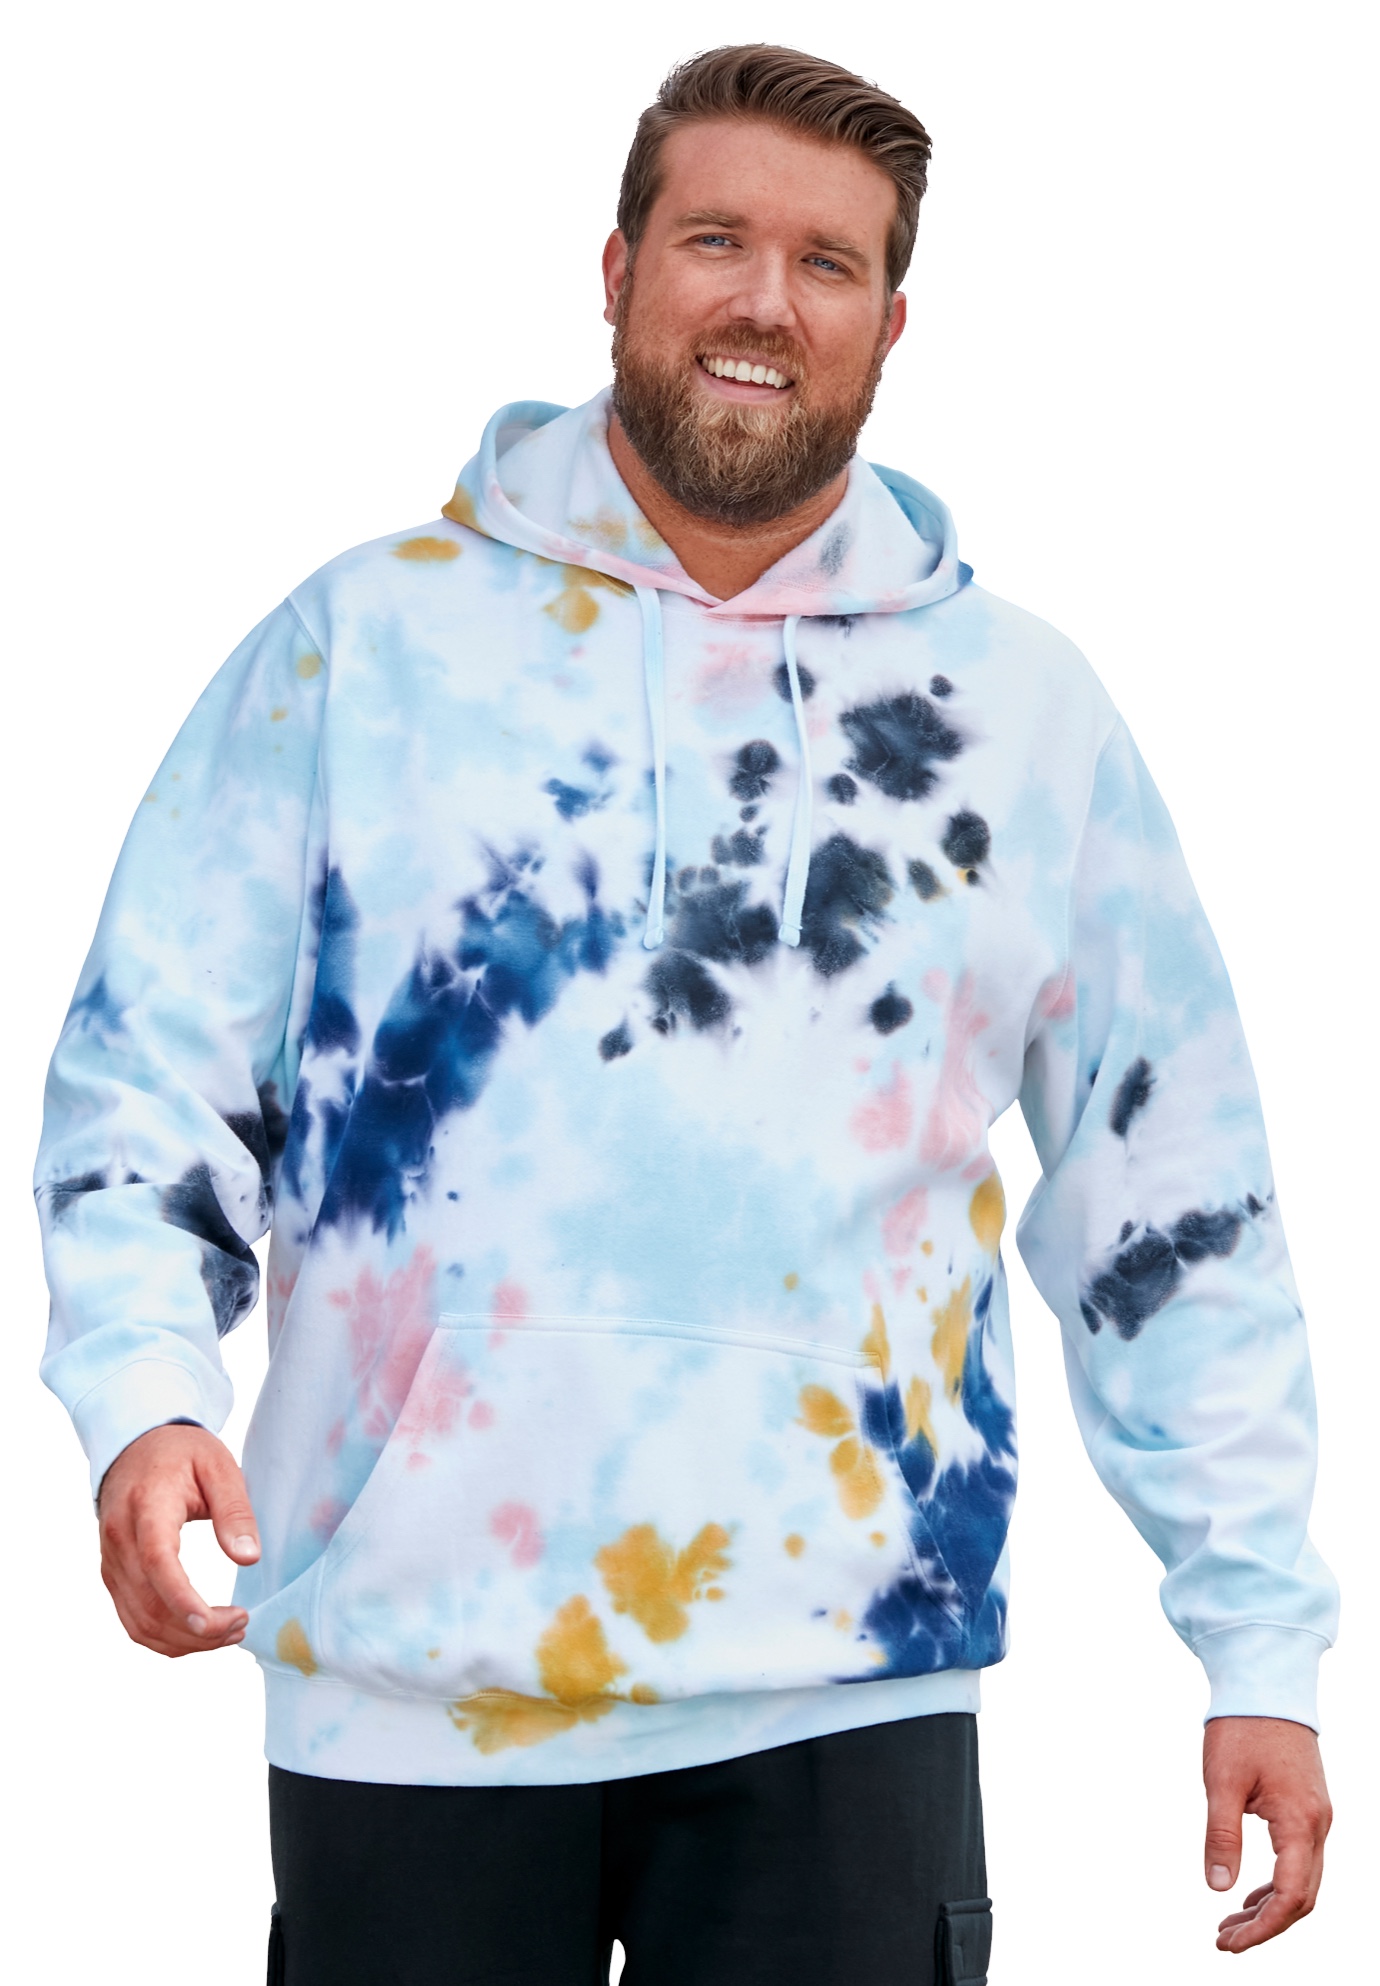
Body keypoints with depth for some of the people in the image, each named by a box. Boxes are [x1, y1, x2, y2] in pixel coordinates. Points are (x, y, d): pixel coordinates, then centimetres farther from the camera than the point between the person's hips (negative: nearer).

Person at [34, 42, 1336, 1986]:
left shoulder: (1023, 711, 8)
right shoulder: (366, 641, 4)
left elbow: (1176, 1226, 11)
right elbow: (149, 1079, 4)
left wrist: (1263, 1649, 8)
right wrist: (144, 1395, -15)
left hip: (842, 1684, 1)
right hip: (409, 1674, 0)